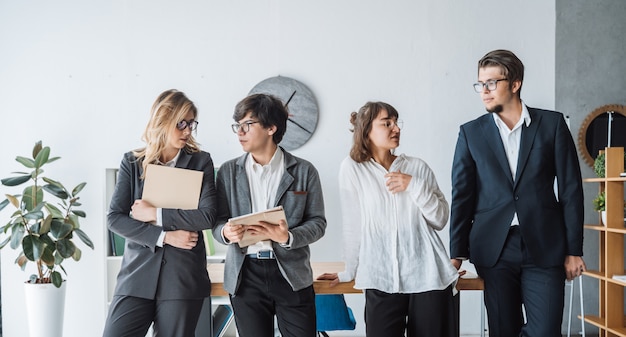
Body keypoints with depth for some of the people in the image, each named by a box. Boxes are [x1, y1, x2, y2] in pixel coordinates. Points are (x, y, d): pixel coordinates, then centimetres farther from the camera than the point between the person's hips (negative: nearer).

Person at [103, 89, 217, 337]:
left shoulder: (200, 162, 5)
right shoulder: (132, 162, 7)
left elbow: (207, 216, -7)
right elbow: (115, 218, -1)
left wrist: (156, 214, -8)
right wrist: (164, 236, -10)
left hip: (183, 276, -1)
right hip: (137, 273, 1)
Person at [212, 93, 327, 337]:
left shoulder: (304, 171, 2)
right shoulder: (228, 171, 7)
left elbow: (318, 222, 1)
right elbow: (218, 221, 7)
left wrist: (288, 237, -18)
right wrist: (226, 232, -17)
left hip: (292, 273, -1)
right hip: (245, 274, 2)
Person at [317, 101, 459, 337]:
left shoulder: (417, 166, 8)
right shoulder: (352, 168, 0)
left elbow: (440, 220, 5)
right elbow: (353, 226, 3)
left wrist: (415, 185, -7)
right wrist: (350, 271, 9)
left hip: (428, 276, 3)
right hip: (382, 281, -2)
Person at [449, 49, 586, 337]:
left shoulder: (552, 124, 4)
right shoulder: (471, 133, 7)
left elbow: (571, 188, 4)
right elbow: (462, 195, 5)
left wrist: (574, 250, 1)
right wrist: (457, 254, 0)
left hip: (544, 248, -1)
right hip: (494, 249, 1)